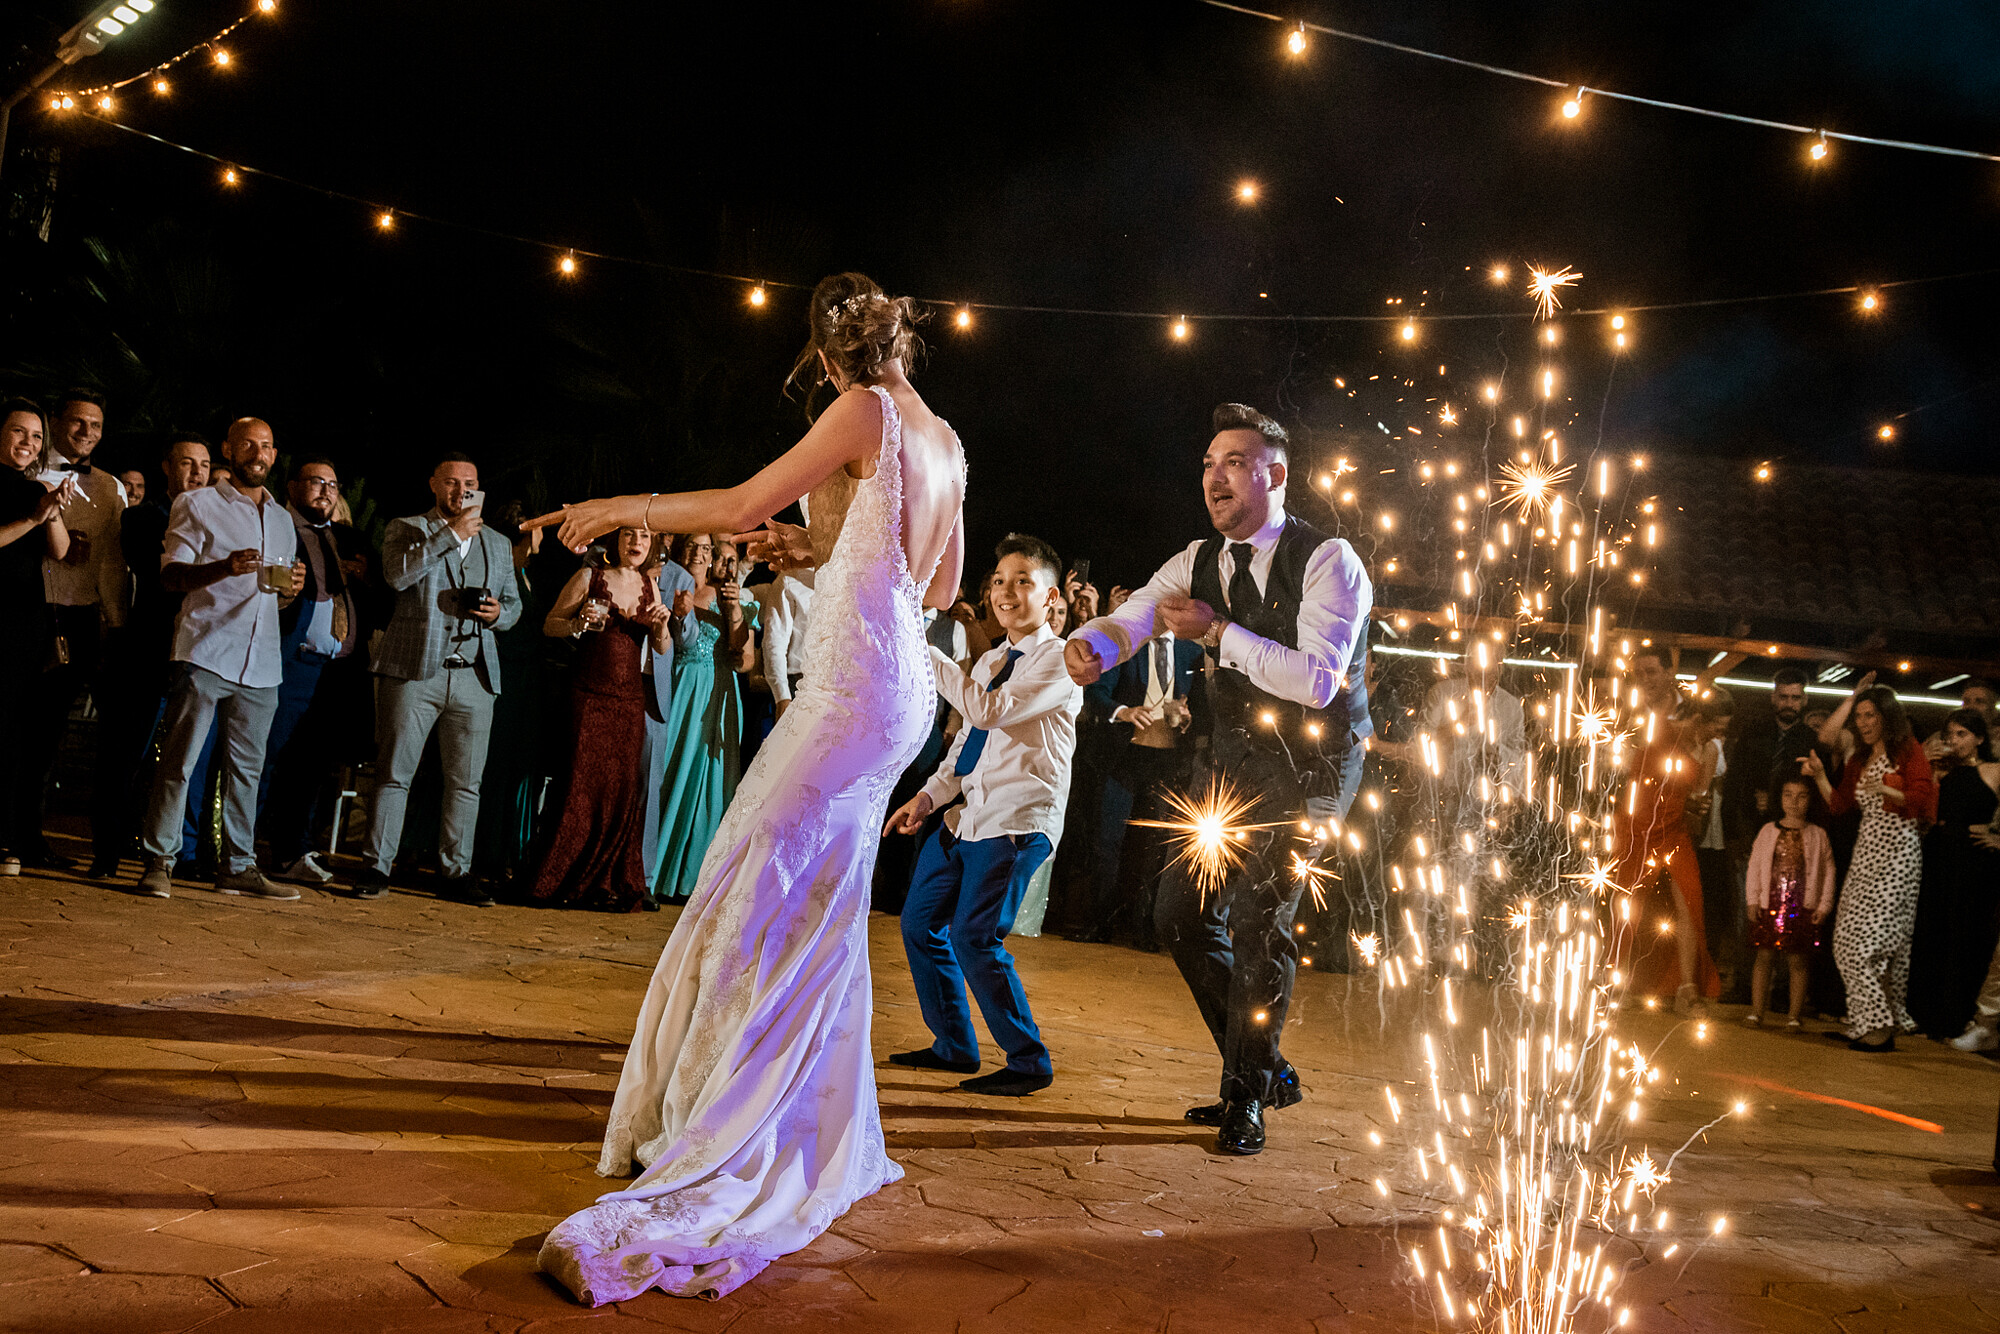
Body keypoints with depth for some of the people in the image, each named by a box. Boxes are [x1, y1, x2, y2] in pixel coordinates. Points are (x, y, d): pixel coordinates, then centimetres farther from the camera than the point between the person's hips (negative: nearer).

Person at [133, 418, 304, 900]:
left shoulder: (282, 520, 22)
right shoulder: (198, 505, 5)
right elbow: (170, 575, -2)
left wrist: (290, 585, 2)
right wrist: (226, 567, -20)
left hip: (260, 662, 5)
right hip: (206, 654, -5)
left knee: (246, 767, 6)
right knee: (179, 759, -7)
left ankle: (238, 866, 10)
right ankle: (159, 862, -2)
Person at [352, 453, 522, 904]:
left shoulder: (497, 544, 19)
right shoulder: (405, 528, 6)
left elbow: (514, 602, 23)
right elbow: (397, 574, -13)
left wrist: (499, 613, -1)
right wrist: (452, 533, -14)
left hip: (475, 677, 4)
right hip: (414, 670, -4)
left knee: (465, 781, 5)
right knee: (394, 773, -2)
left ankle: (456, 871, 12)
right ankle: (375, 867, 5)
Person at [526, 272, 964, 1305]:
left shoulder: (865, 410, -7)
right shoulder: (943, 439, 18)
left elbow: (742, 503, -7)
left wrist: (620, 508, 5)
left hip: (855, 680, -9)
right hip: (899, 687, 9)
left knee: (760, 904, -12)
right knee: (817, 912, 15)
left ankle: (715, 1179, -14)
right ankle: (832, 1143, 25)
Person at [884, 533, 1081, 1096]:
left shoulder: (1059, 660, -9)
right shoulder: (990, 663, 18)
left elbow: (989, 711, -23)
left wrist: (923, 651, -21)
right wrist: (927, 796, 11)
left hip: (1017, 822, -9)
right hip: (967, 813, 9)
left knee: (975, 938, -15)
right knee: (920, 924, 11)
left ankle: (1028, 1063, 2)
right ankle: (953, 1046, 28)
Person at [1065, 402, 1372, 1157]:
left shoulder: (1328, 561, -15)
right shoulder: (1199, 562, 5)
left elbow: (1317, 681, -25)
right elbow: (1129, 620, -9)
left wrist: (1219, 632, -28)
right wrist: (1087, 645, -33)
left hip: (1306, 766, -7)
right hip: (1234, 763, 7)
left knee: (1259, 919, -12)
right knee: (1181, 913, 6)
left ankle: (1247, 1098, 9)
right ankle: (1263, 1070, 24)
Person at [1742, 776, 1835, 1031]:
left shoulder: (1818, 835, 4)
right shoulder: (1768, 832, 7)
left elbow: (1828, 871, 4)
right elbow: (1754, 866, 8)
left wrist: (1824, 905, -1)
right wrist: (1752, 900, 2)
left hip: (1803, 908, -1)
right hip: (1769, 905, 1)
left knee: (1798, 961, 1)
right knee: (1764, 956, 2)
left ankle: (1794, 1015, 9)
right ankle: (1756, 1011, 7)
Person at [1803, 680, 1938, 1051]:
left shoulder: (1909, 751, 0)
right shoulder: (1859, 760, 19)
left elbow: (1922, 800, -9)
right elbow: (1840, 805, 15)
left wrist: (1886, 790, -23)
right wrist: (1819, 775, 5)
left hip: (1896, 854, -7)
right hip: (1865, 853, 7)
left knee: (1873, 937, -12)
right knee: (1848, 939, 1)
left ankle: (1881, 1026, -6)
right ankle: (1870, 1020, 9)